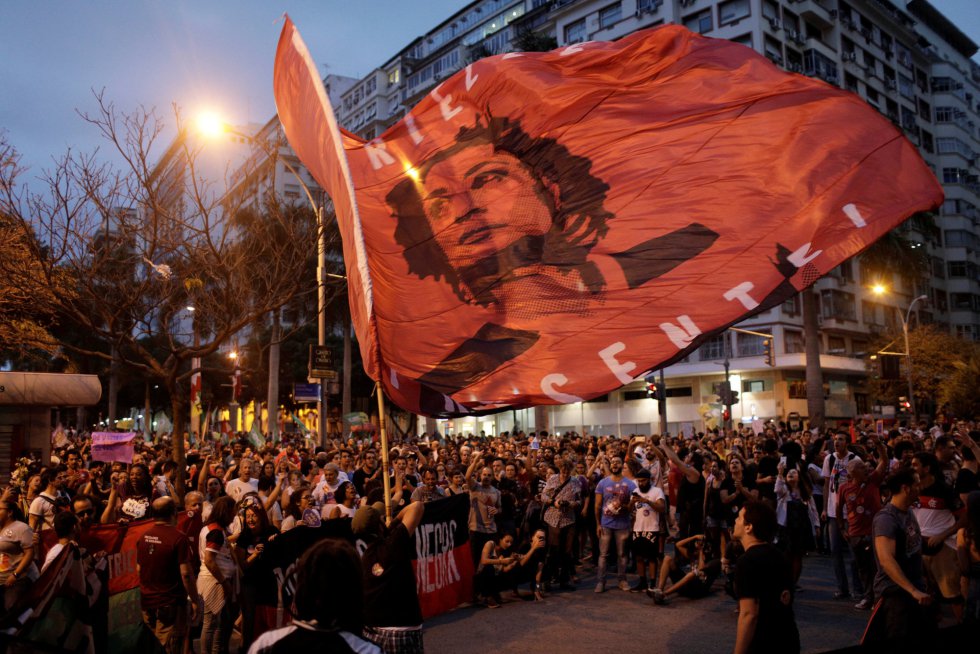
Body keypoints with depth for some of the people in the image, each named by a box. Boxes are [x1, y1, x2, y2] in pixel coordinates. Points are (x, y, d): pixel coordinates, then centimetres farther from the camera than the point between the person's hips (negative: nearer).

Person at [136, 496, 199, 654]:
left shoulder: (143, 537, 2)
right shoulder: (178, 538, -18)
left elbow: (139, 569, 12)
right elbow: (186, 574, -20)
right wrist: (194, 601, -11)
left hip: (147, 602, 7)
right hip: (170, 604, -6)